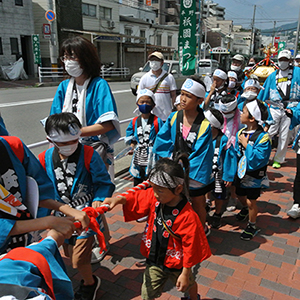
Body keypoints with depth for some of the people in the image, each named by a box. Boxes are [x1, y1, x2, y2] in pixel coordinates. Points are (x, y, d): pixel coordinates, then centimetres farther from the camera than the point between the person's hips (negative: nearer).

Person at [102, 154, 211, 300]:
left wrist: (185, 273, -13)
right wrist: (118, 199, -26)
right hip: (154, 260, 4)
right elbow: (135, 199, -5)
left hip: (176, 264, -3)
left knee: (188, 284, 29)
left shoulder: (187, 216, -33)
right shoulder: (153, 197, -18)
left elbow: (190, 247, -24)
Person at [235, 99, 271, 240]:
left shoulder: (263, 137, -24)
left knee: (251, 201, 6)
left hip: (254, 175, -6)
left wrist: (246, 145, -28)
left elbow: (259, 158, -30)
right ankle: (245, 209, 58)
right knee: (240, 195, 25)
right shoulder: (240, 132, -4)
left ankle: (252, 226, 28)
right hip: (241, 172, 6)